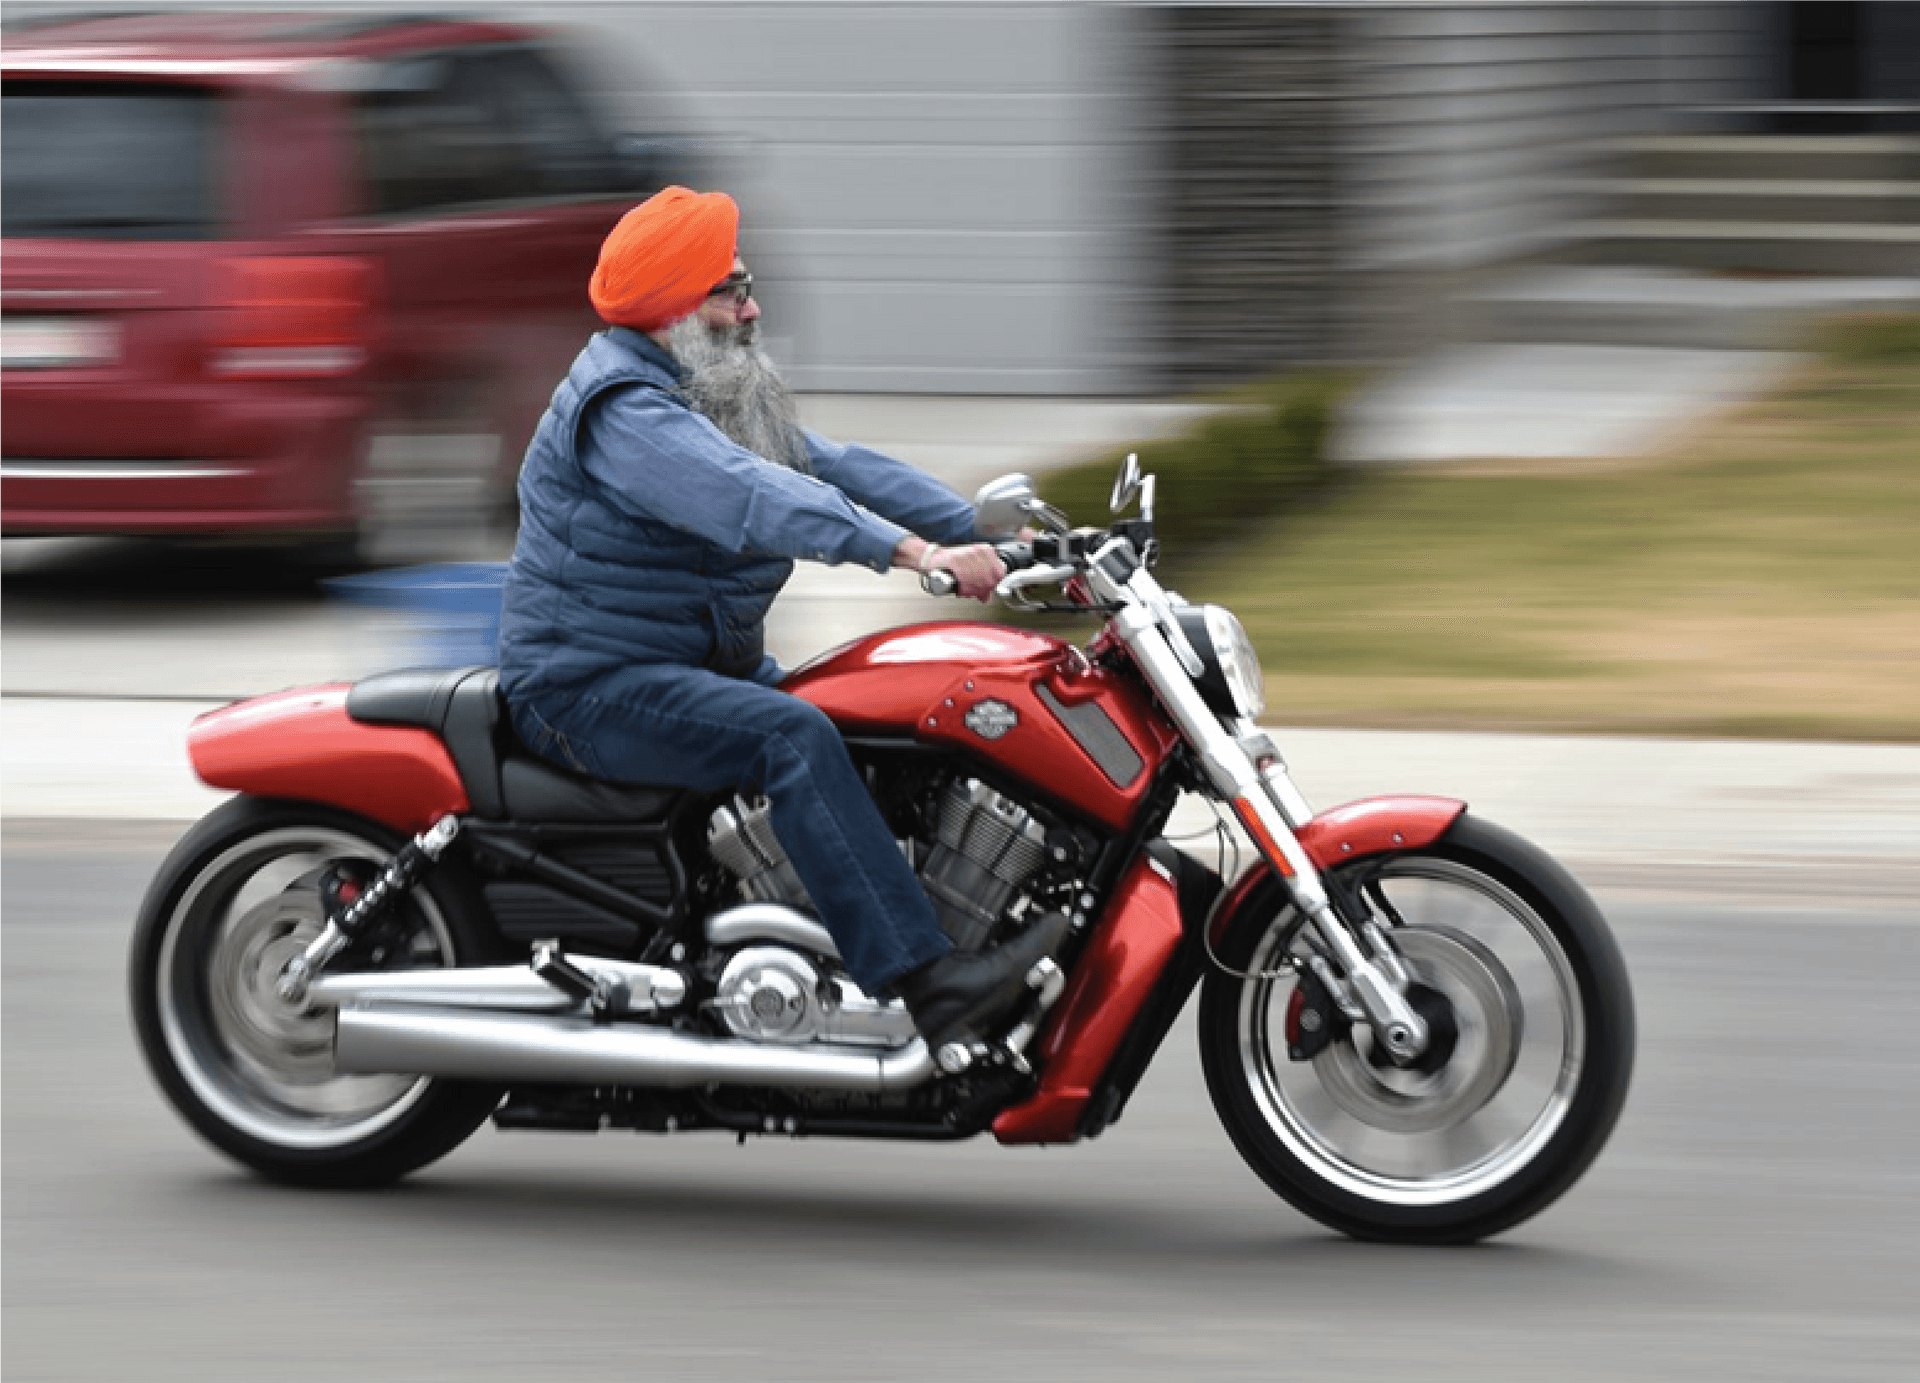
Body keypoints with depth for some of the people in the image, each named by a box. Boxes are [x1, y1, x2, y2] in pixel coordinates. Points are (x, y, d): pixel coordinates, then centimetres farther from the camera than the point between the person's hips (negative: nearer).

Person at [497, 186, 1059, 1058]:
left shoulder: (722, 398, 15)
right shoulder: (620, 410, -19)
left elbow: (837, 469, 12)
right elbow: (751, 500, -33)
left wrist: (989, 535, 0)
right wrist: (917, 553, -42)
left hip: (707, 662, 11)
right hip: (594, 685, -11)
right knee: (792, 736, -31)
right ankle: (928, 988, -39)